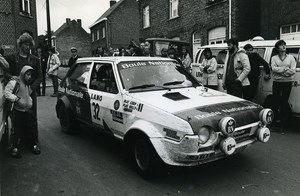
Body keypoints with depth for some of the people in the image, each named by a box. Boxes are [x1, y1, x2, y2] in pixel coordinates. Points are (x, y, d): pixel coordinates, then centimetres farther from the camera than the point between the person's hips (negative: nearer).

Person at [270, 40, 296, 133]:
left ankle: (283, 125, 6)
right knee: (276, 102, 0)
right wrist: (286, 68, -14)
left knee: (284, 103, 0)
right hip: (277, 82, 0)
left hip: (287, 83, 0)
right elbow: (273, 68, -10)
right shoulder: (274, 58, 8)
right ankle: (274, 119, 19)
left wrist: (280, 70, -12)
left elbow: (293, 70, -5)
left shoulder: (291, 57, 8)